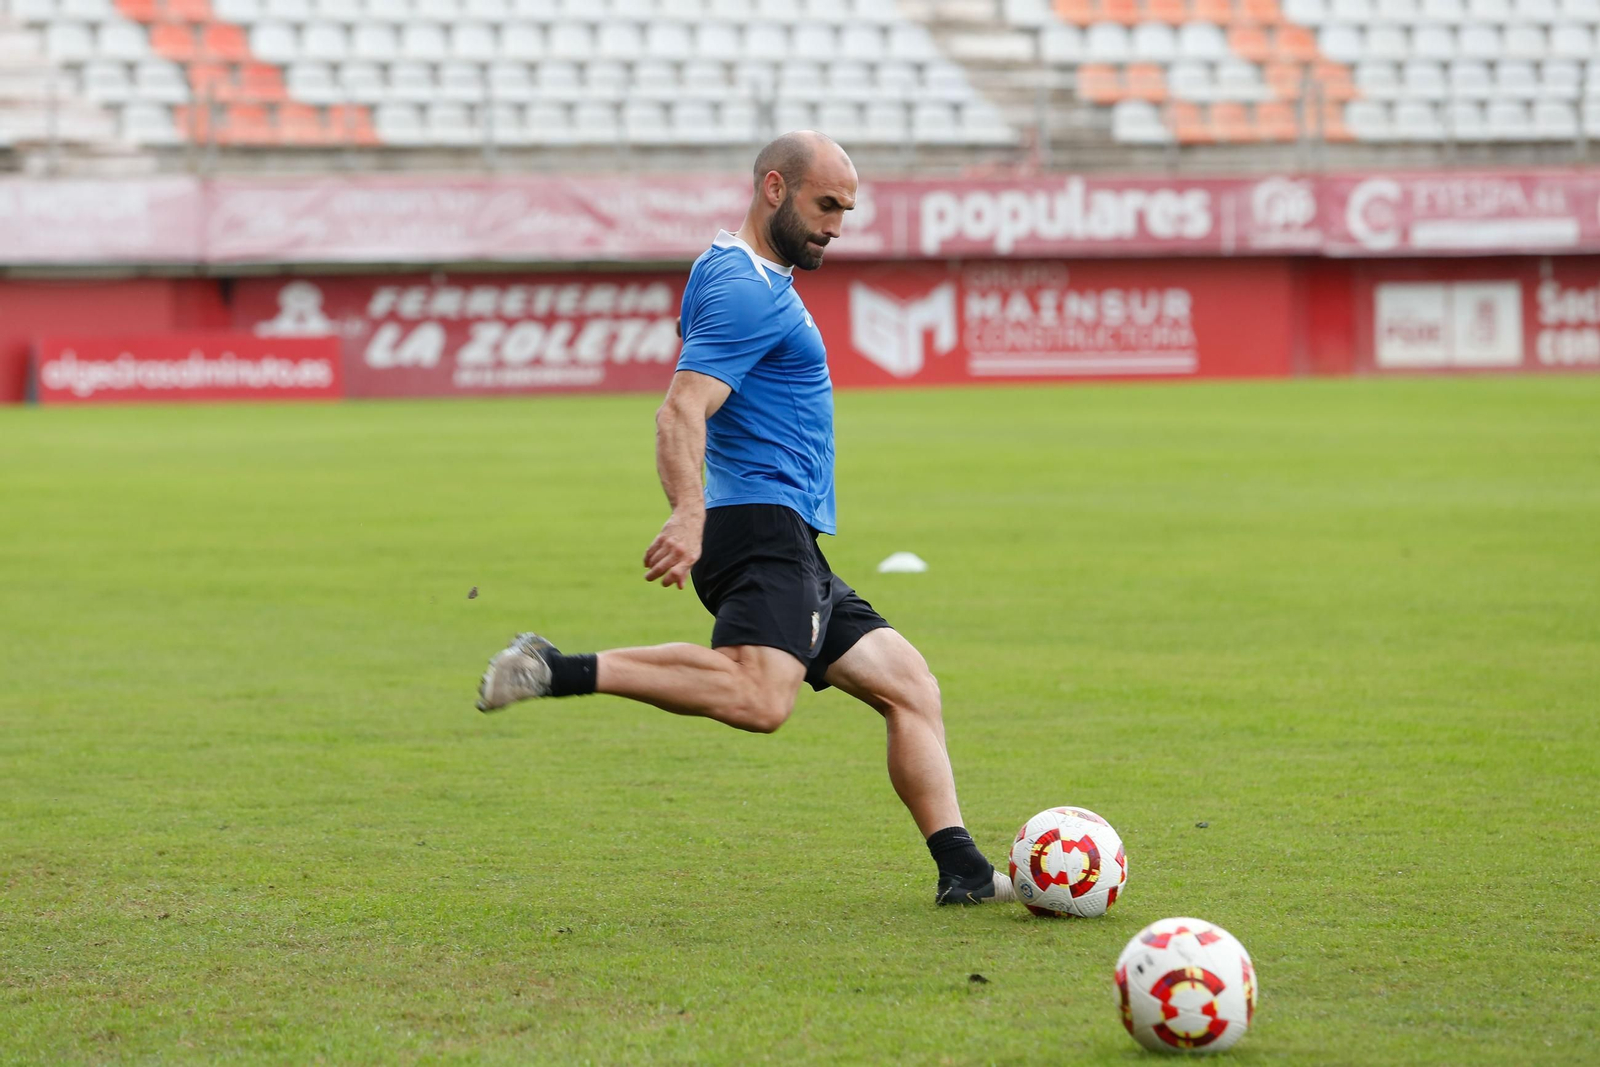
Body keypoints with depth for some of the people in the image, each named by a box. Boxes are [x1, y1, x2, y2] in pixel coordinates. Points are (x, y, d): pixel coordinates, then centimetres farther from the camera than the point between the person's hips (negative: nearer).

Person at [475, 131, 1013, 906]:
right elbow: (681, 412, -24)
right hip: (761, 527, -11)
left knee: (910, 689, 10)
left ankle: (962, 870, 6)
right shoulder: (747, 290, -11)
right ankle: (560, 672, -28)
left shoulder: (751, 279, 22)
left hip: (793, 552, 11)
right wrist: (689, 516, -38)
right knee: (759, 699, -33)